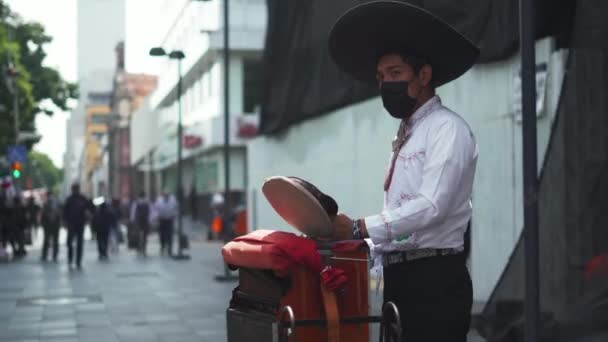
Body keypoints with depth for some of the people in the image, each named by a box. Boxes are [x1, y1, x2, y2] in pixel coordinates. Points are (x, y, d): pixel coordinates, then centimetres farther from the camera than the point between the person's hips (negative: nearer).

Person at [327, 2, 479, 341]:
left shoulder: (448, 129, -6)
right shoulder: (405, 136, 19)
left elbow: (431, 207, -18)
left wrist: (360, 228, -19)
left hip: (434, 279, -8)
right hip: (399, 277, 8)